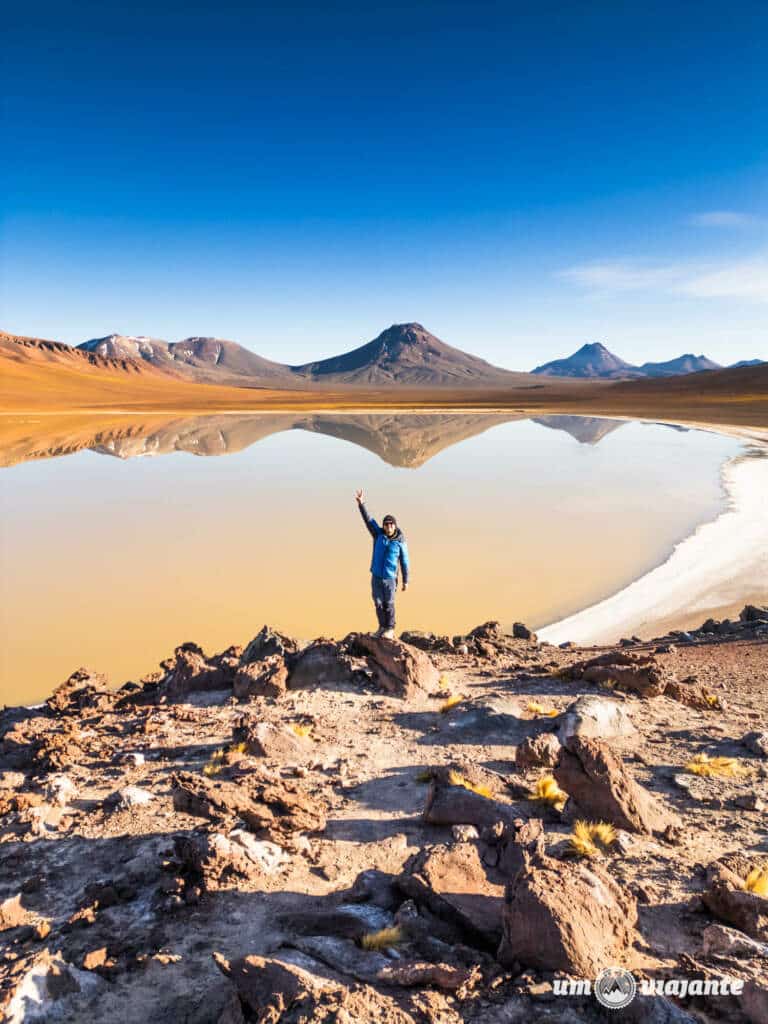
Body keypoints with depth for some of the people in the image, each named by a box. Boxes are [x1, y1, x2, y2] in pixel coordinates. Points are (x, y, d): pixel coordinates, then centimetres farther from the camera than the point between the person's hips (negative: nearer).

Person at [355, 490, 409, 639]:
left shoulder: (400, 542, -9)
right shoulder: (378, 534, -2)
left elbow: (404, 562, -3)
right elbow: (368, 519, -10)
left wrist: (405, 581, -1)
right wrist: (361, 503, -22)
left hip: (390, 578, -3)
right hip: (376, 576, 3)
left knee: (389, 604, 3)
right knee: (378, 603, 9)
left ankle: (390, 629, 18)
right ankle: (382, 627, 26)